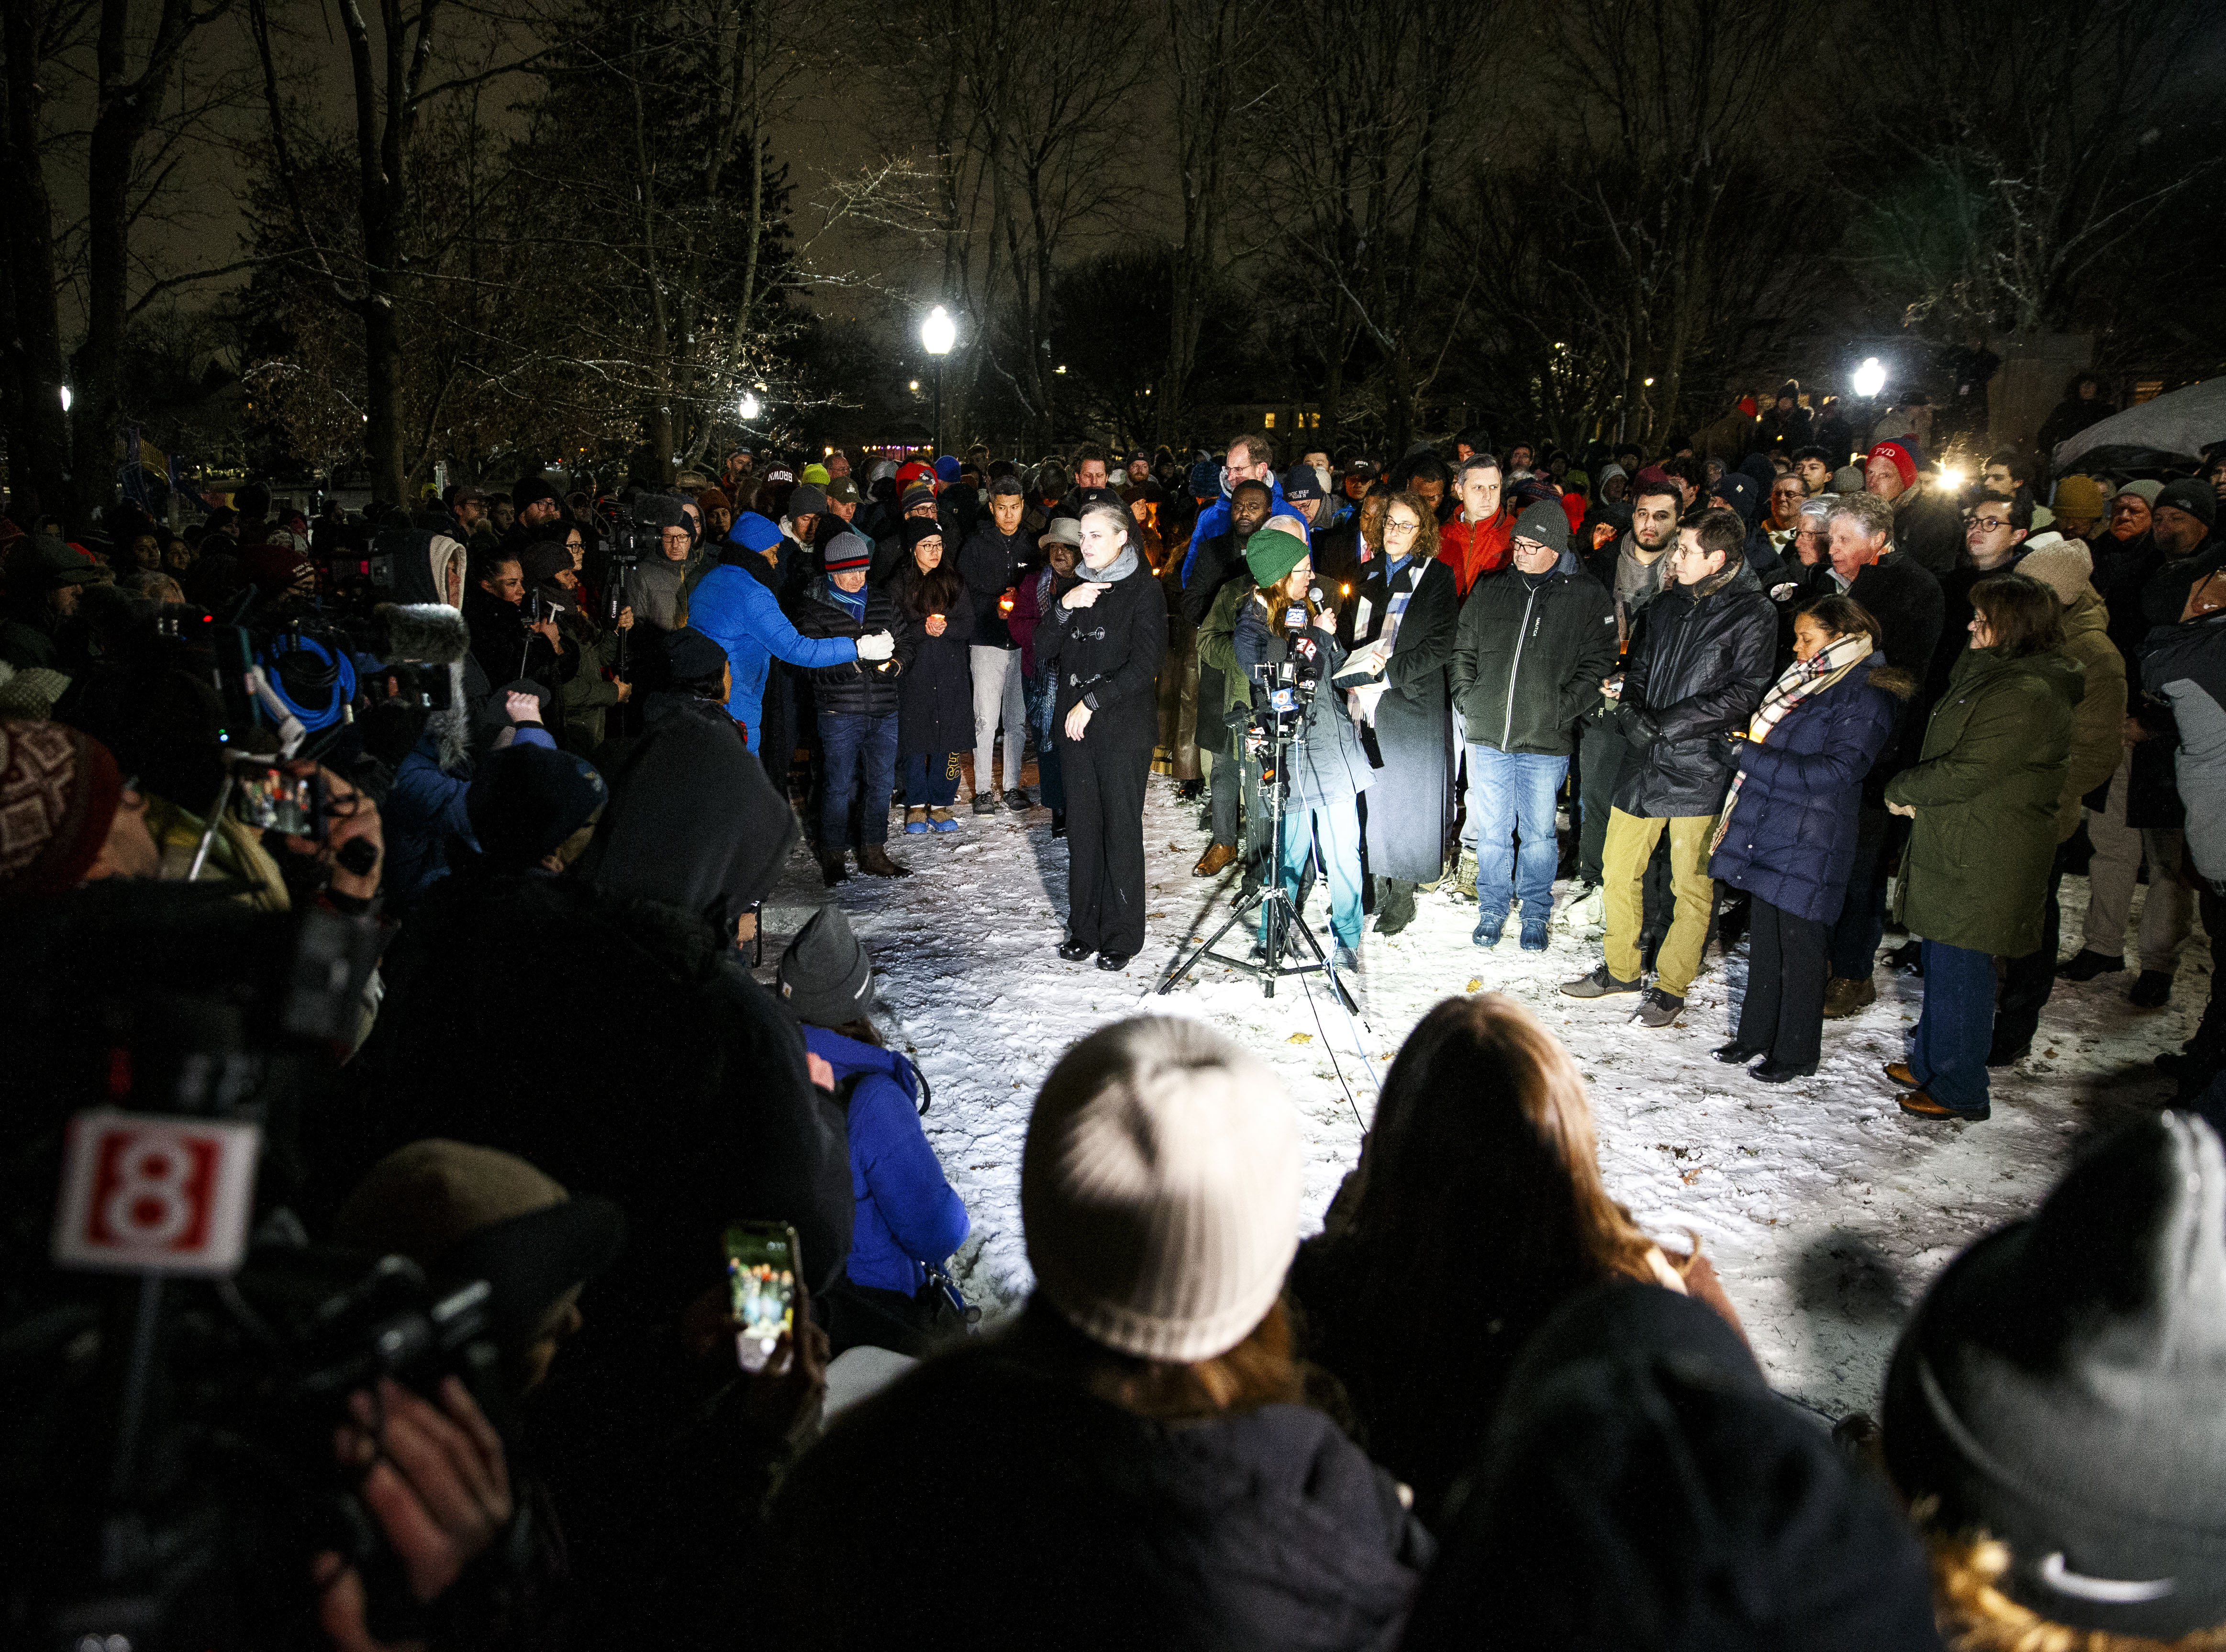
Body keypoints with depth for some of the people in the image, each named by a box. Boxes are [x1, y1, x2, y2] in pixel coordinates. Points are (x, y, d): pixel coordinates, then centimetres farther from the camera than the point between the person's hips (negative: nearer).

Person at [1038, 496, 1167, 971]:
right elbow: (1043, 651, 7)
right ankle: (1084, 928, 17)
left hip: (1124, 728, -5)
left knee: (1122, 830, -2)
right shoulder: (1075, 589, 15)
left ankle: (1122, 935, 7)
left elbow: (1144, 667, -11)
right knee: (1082, 829, 7)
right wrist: (1064, 607, -8)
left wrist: (1091, 702, -12)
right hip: (1075, 727, 5)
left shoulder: (1144, 593, -3)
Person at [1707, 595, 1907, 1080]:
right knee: (1764, 941, 15)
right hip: (1768, 836, 8)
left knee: (1799, 949, 2)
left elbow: (1835, 771, -22)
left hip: (1809, 848, -8)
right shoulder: (1809, 682, 14)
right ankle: (1755, 1035, 27)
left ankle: (1795, 1053, 15)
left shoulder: (1867, 697, -12)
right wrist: (1754, 744, 5)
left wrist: (1757, 755, -18)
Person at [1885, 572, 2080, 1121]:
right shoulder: (1990, 676, 13)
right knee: (1940, 963, 20)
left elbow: (1964, 775, -25)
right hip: (1953, 850, 10)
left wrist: (1900, 790, -9)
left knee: (1960, 972, 0)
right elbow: (1944, 751, 18)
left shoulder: (2027, 698, -21)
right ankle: (1929, 1062, 34)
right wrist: (1915, 795, 1)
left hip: (1984, 865, -10)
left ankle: (1958, 1091, 13)